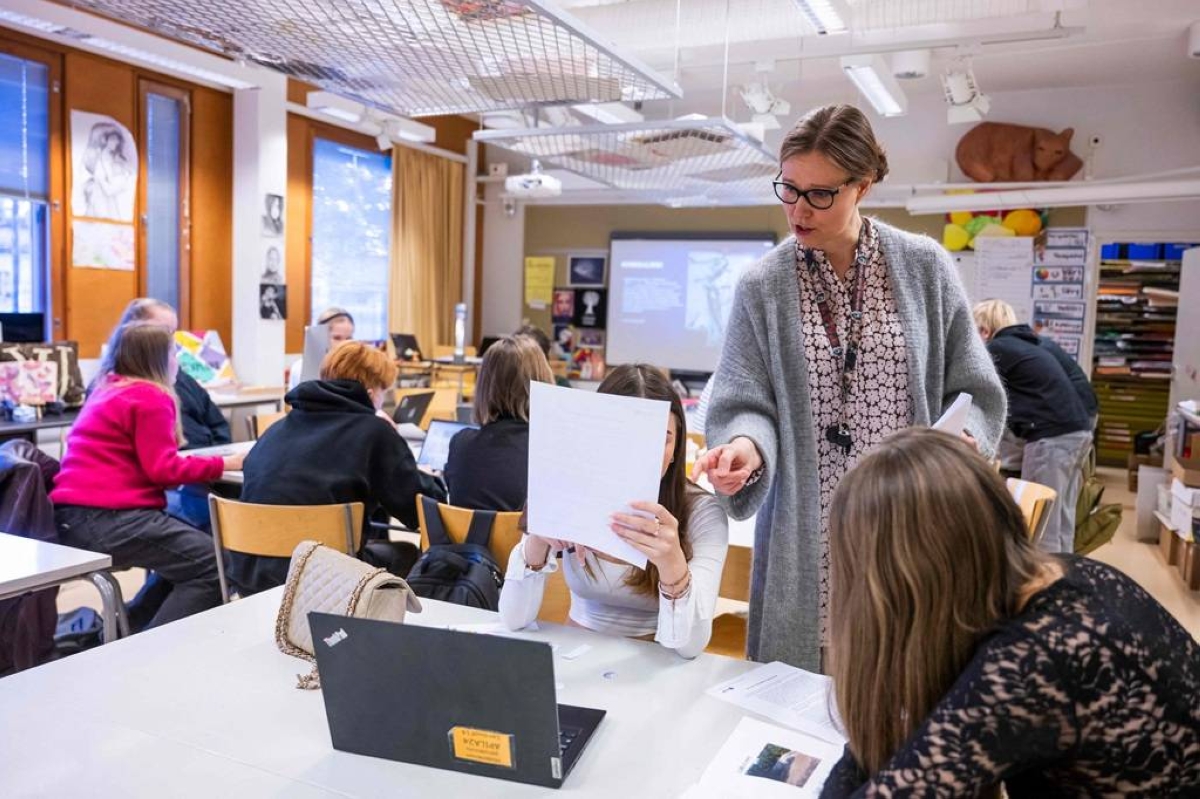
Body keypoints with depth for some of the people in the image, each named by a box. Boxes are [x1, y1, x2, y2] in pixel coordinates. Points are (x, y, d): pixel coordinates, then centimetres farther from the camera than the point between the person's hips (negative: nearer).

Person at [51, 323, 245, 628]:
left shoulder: (106, 390, 20)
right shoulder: (150, 397, -9)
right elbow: (163, 469, -15)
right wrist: (224, 464, -9)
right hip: (108, 518, -10)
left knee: (186, 553, 17)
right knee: (211, 566, -11)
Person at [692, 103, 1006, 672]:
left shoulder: (925, 267, 2)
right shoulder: (762, 286, 0)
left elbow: (971, 389, 7)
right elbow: (745, 404, -2)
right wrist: (746, 446, -24)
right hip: (808, 536, 0)